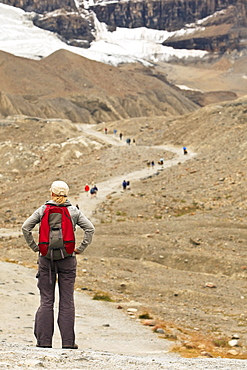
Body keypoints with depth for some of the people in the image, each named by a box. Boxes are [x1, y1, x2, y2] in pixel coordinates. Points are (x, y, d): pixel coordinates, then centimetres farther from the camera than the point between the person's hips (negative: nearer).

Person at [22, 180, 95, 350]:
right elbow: (90, 229, -9)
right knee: (67, 301, 4)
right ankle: (68, 342, 4)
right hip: (67, 259, 0)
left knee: (46, 300, 6)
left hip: (47, 258, 0)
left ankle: (44, 340, 5)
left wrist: (35, 247, 3)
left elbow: (25, 227, -5)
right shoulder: (74, 211, 0)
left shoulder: (43, 210, 1)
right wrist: (80, 249, -1)